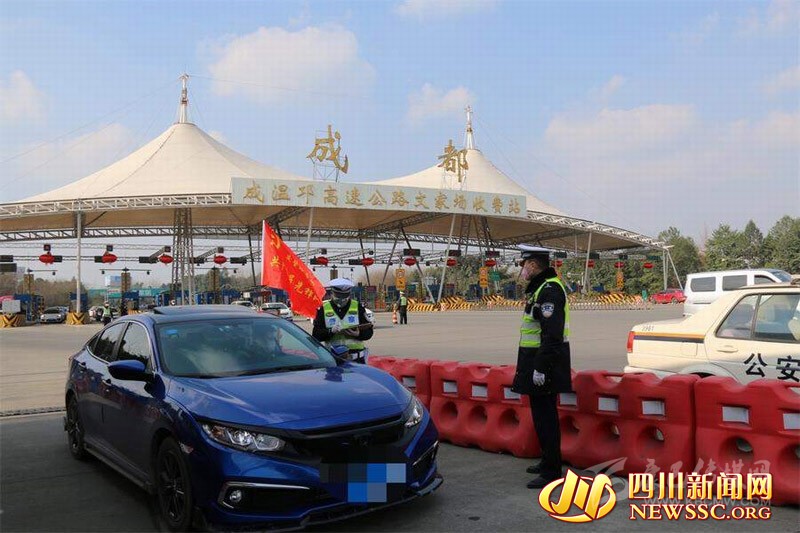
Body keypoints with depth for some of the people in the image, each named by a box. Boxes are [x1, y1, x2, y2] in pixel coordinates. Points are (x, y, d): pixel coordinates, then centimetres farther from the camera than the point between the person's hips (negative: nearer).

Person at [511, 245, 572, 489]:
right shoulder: (540, 287, 15)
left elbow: (552, 334, -25)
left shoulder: (549, 290, -18)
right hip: (536, 361, 11)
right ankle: (548, 461, 30)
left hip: (545, 364, -11)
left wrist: (541, 368, -25)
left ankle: (551, 471, 3)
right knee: (541, 412, 18)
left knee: (545, 416, -5)